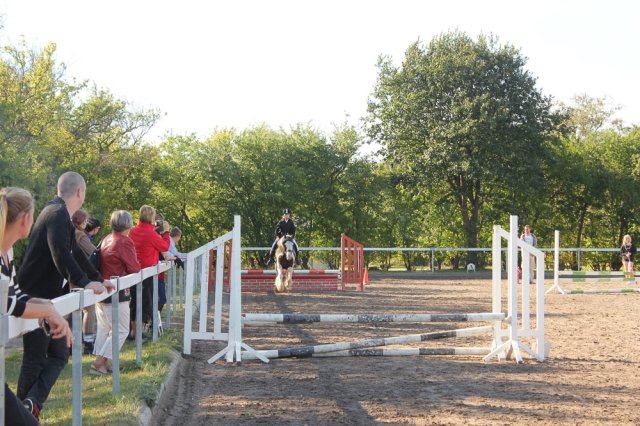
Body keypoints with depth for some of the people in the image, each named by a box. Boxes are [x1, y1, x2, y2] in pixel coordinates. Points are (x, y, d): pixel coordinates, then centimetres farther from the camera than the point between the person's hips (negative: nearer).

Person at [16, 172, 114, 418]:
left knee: (58, 355, 8)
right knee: (35, 359, -4)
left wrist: (98, 278, 25)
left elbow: (75, 253, 25)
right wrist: (85, 282, -35)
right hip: (36, 298, -9)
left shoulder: (59, 214, 16)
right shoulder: (58, 215, -16)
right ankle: (29, 407, -4)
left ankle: (29, 407, 3)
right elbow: (61, 254, -31)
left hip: (49, 298, 9)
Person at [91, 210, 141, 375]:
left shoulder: (106, 239, 9)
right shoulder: (125, 242, -15)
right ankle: (99, 363, -5)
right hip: (116, 292, -9)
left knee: (103, 328, 15)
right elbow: (135, 268, -12)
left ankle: (103, 363, 17)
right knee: (121, 330, -1)